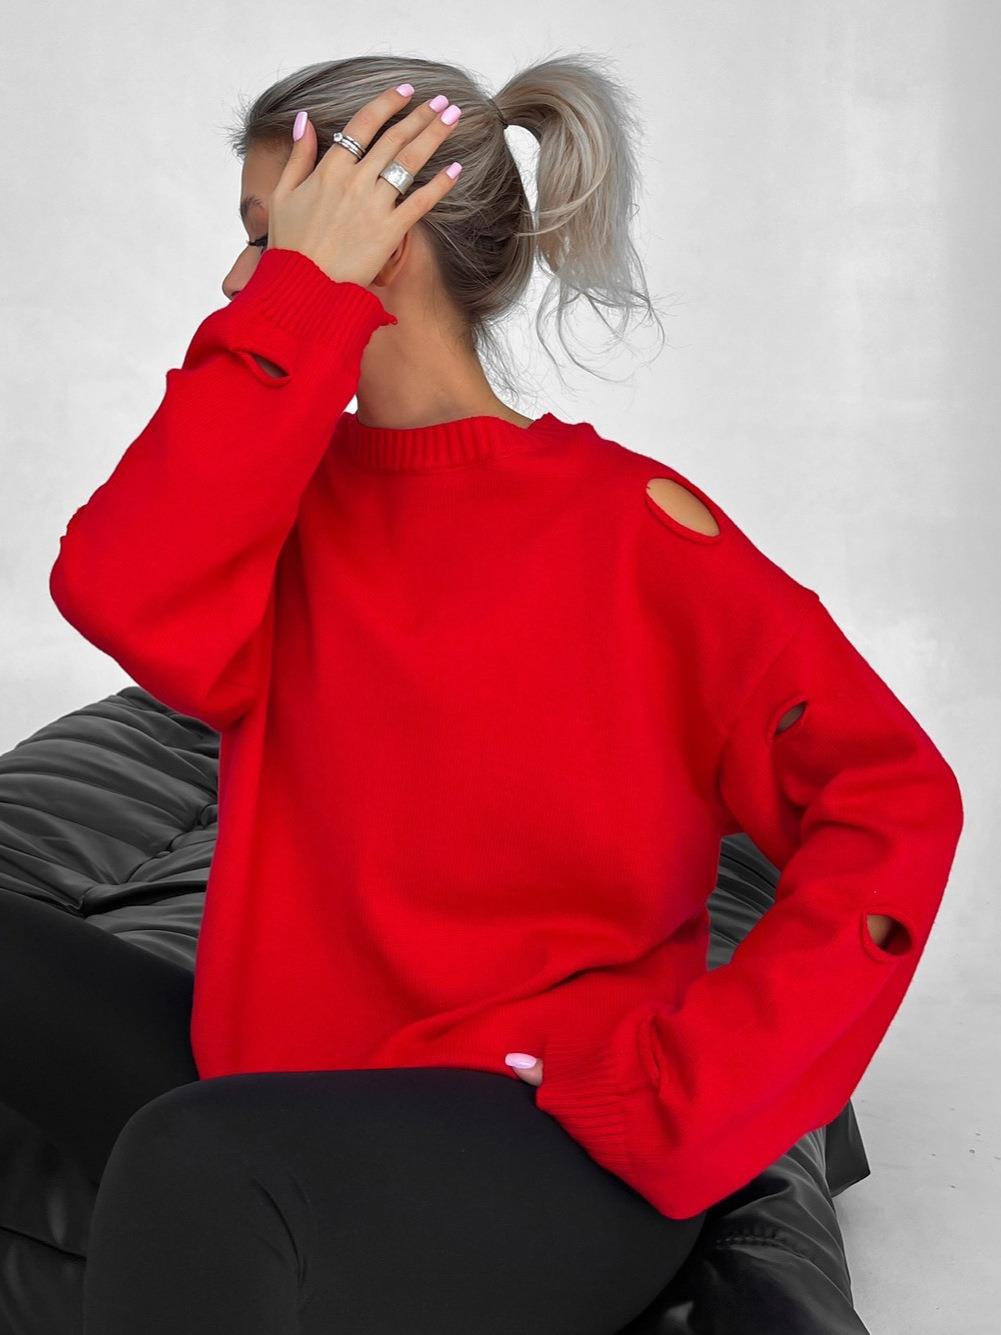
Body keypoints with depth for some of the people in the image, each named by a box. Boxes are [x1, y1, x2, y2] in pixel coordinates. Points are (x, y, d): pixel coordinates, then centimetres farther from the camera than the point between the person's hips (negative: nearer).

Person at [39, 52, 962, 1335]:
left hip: (566, 1150, -6)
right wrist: (299, 293, -11)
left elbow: (893, 806, -12)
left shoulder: (624, 520, -7)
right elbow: (124, 597, -15)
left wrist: (677, 1084, -16)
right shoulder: (297, 485, 8)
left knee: (195, 1165, -34)